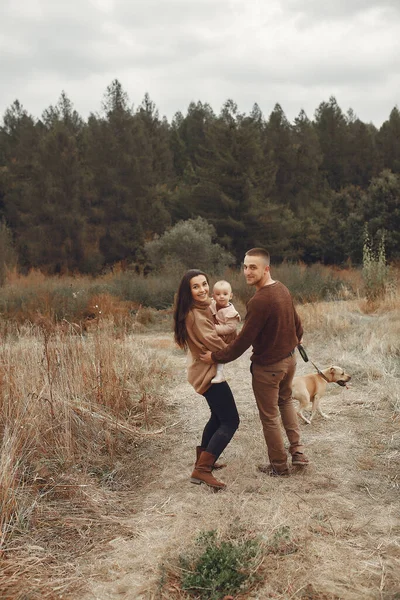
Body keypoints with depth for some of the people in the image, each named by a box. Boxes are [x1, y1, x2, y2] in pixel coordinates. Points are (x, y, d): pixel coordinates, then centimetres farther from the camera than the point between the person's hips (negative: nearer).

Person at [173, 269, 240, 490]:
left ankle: (203, 459, 35)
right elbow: (213, 342, -24)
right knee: (230, 421, -10)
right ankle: (201, 471, -15)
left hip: (205, 371, 11)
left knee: (218, 416, 24)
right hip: (208, 372, -11)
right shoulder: (195, 315, -24)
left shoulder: (203, 308, 9)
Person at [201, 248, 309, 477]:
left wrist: (216, 357, -14)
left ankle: (279, 465, 23)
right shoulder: (282, 289, -2)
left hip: (268, 366, -9)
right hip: (289, 357, 9)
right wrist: (298, 337, 35)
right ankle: (298, 451, 27)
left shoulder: (259, 301, -30)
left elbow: (244, 340, -25)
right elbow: (295, 319, 14)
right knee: (286, 400, 30)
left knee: (270, 417, 9)